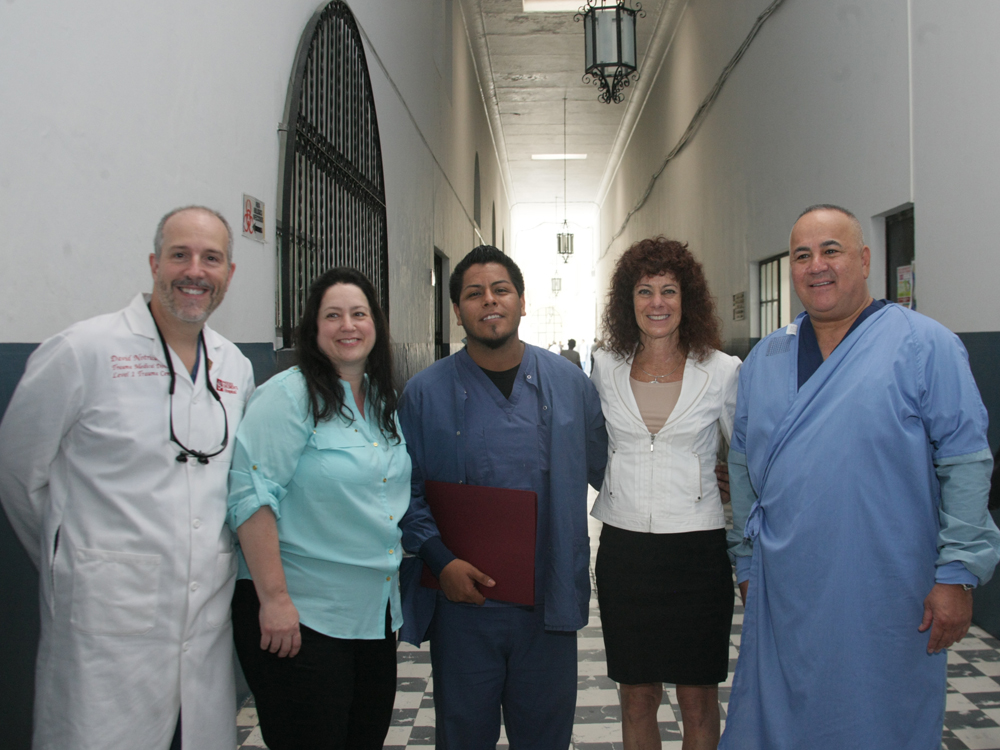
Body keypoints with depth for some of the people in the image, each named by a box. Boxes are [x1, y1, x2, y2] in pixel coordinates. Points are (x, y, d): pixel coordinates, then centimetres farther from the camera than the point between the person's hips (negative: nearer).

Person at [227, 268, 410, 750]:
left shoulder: (383, 402, 11)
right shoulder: (289, 396, -13)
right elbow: (252, 496, -19)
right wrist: (274, 597, -23)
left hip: (376, 614, 8)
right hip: (300, 616, -7)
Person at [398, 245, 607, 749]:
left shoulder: (569, 383, 3)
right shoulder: (425, 393, -1)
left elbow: (605, 471, 14)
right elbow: (406, 492, 0)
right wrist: (440, 560, -11)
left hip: (548, 600, 1)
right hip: (462, 597, -1)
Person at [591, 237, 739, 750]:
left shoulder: (722, 371, -3)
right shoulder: (605, 367, 3)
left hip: (698, 548, -2)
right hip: (624, 548, 2)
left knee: (697, 701, 8)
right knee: (637, 697, 11)